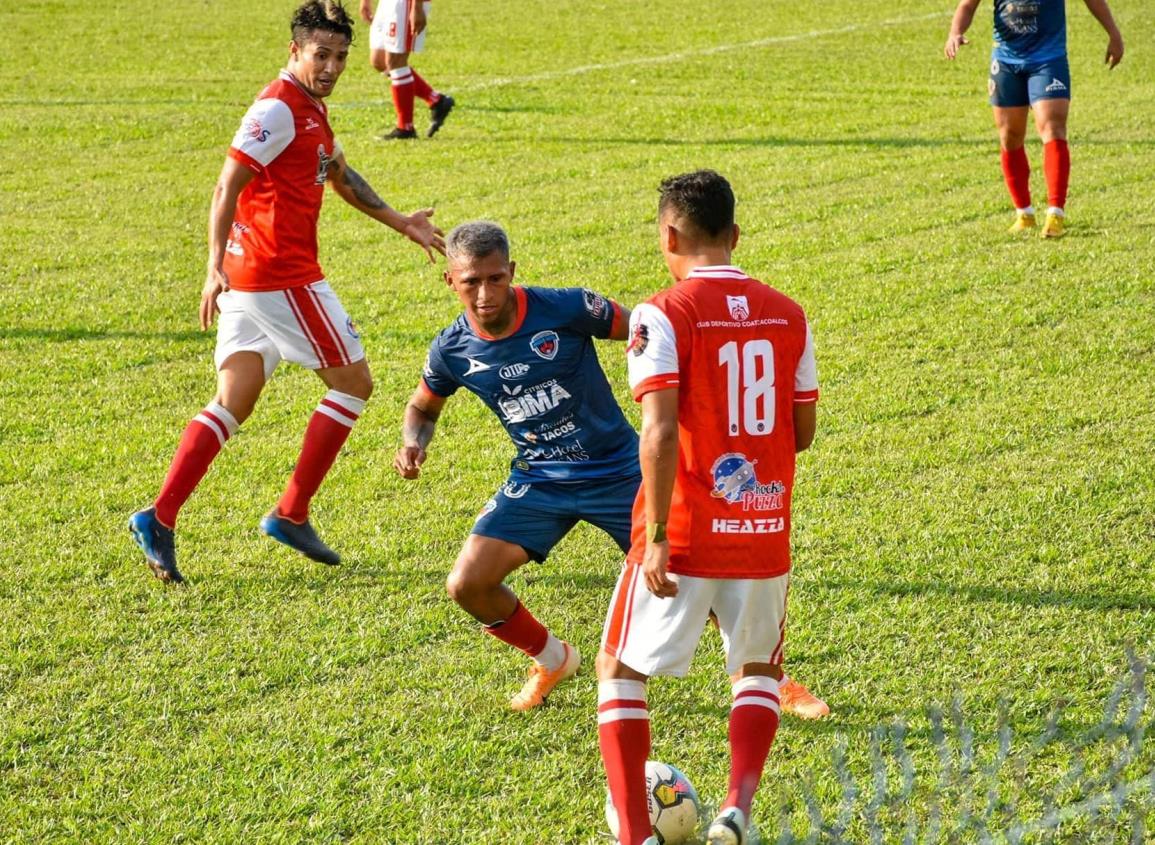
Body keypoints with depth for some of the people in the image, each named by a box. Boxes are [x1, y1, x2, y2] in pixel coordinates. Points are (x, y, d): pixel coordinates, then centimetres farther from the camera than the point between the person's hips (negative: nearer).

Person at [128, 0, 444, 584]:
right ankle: (291, 515, 3)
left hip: (248, 276, 9)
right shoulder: (279, 108, -14)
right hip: (281, 274, -9)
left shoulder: (311, 108, 17)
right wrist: (216, 267, -29)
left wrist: (400, 223, 34)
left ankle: (159, 519, -3)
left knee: (233, 405, 6)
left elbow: (340, 175, 34)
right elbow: (227, 187, -21)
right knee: (353, 383, 2)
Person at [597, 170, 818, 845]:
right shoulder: (787, 315, 4)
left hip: (686, 535, -4)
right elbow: (802, 432, 10)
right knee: (759, 666, 26)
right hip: (765, 534, 4)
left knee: (621, 669, 15)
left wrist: (656, 534, -19)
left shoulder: (665, 315, -11)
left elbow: (660, 430, -20)